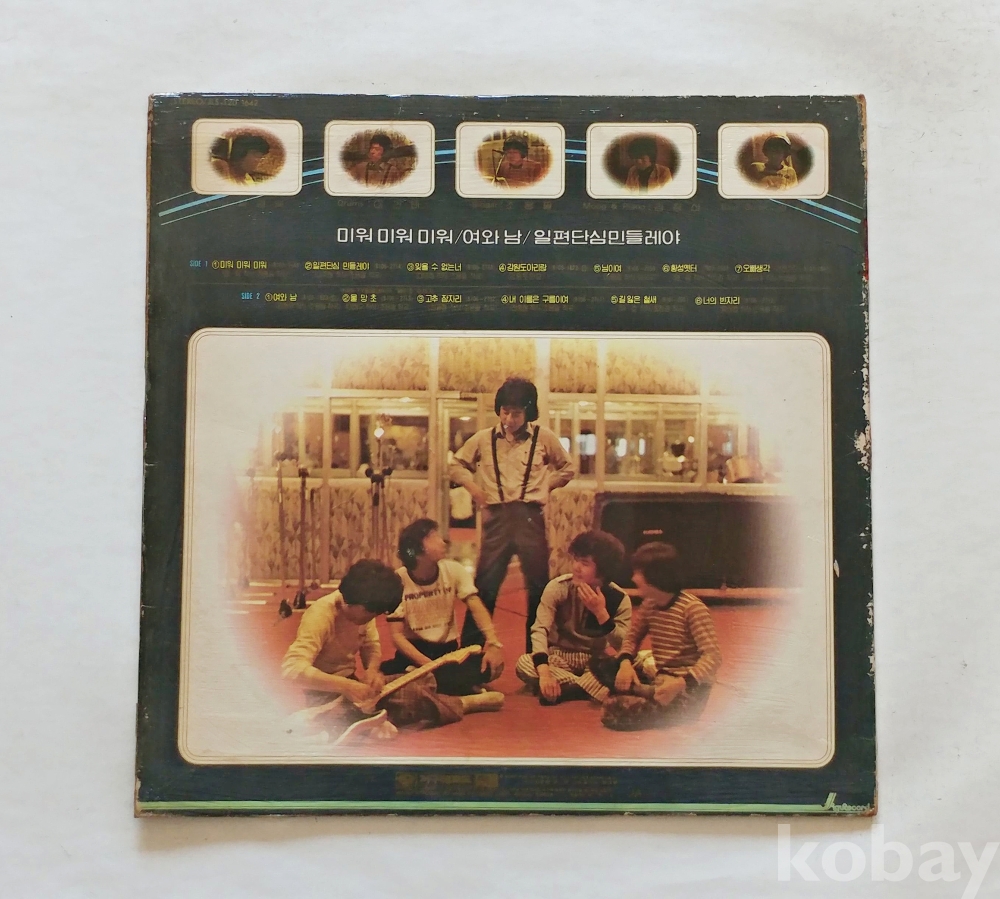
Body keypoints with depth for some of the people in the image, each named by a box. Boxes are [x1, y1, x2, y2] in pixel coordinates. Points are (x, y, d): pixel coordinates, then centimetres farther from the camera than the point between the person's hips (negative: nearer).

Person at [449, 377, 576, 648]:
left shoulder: (544, 438, 1)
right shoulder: (484, 438, 4)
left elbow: (567, 468, 15)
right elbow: (456, 466, 16)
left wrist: (544, 487, 4)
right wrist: (475, 488, 2)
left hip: (530, 518, 0)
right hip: (497, 518, 0)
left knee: (538, 586, 7)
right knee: (485, 585, 1)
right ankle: (470, 648, 11)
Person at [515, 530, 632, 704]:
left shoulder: (619, 599, -13)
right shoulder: (558, 587, -16)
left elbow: (623, 647, -20)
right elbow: (539, 629, -25)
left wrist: (600, 612, -33)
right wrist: (544, 672, -40)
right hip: (559, 657, 0)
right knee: (524, 664, -32)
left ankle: (562, 688, -22)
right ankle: (591, 687, -23)